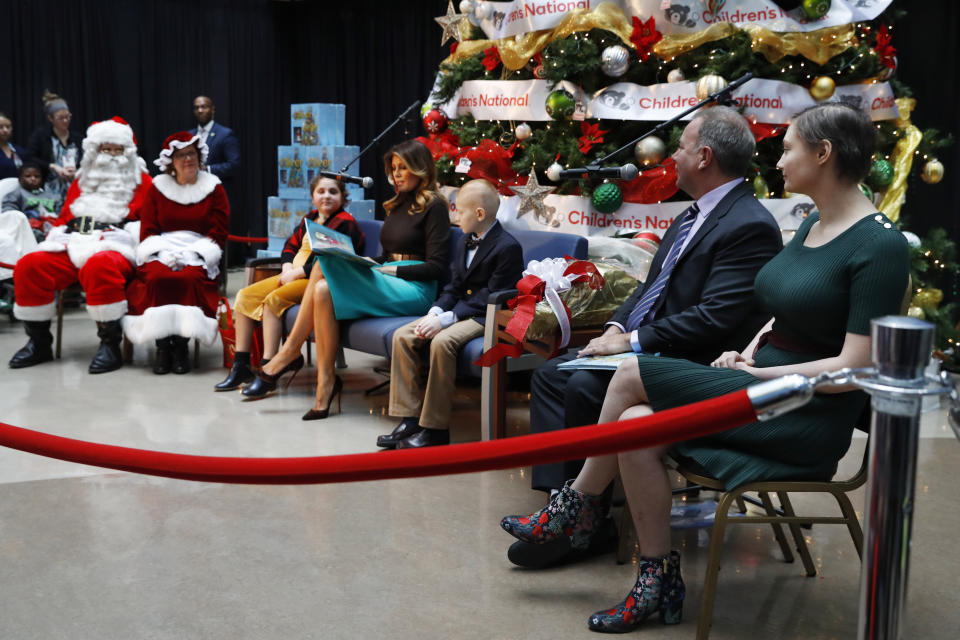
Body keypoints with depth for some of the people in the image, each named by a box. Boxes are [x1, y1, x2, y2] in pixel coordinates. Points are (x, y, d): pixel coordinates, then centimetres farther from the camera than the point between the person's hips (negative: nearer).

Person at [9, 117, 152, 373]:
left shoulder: (141, 181, 16)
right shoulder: (82, 181, 29)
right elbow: (64, 217, 28)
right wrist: (50, 242, 9)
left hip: (115, 247, -5)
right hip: (72, 246, 5)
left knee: (99, 266, -41)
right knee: (28, 265, -20)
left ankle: (110, 343, -31)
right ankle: (39, 342, -7)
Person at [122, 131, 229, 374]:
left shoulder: (213, 188, 11)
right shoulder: (158, 188, 15)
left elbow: (218, 234, 4)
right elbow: (147, 231, 10)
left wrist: (189, 255, -11)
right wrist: (165, 254, -10)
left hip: (198, 256, -1)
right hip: (161, 252, 1)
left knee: (189, 278, -35)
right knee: (157, 277, -33)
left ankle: (181, 346, -23)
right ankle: (163, 346, -23)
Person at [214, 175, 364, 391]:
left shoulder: (345, 223, -9)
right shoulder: (309, 219, 18)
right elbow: (290, 246, 19)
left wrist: (296, 274, -17)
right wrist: (287, 269, -3)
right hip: (294, 275, 9)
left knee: (273, 300, -29)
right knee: (245, 296, -1)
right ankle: (240, 367, 1)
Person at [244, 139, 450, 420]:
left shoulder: (434, 205, -1)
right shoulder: (397, 205, 24)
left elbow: (436, 266, -8)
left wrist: (391, 270, -12)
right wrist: (368, 262, 2)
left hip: (414, 289, -7)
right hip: (386, 284, 7)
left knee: (325, 264, -23)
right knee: (323, 289, -22)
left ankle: (288, 353, -14)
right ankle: (324, 386, -24)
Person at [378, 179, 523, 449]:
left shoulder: (508, 247, -14)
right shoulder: (465, 242, 14)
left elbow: (489, 298, -19)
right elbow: (454, 286, 13)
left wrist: (447, 319, -22)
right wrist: (435, 313, -7)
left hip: (487, 317, -9)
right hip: (459, 311, 9)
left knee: (442, 342, -34)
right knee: (402, 336, -7)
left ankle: (436, 428, -24)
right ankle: (409, 418, -7)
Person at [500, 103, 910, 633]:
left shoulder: (881, 245, -16)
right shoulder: (812, 223, 11)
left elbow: (853, 368, -19)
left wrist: (756, 373, -14)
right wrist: (750, 352, 2)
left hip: (809, 419, -8)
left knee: (632, 376, -16)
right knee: (636, 425, -16)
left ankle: (577, 504, 4)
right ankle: (659, 581, 1)